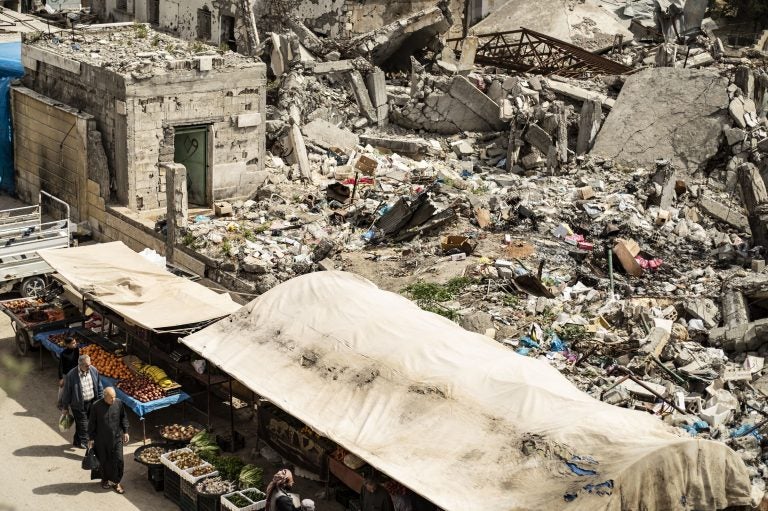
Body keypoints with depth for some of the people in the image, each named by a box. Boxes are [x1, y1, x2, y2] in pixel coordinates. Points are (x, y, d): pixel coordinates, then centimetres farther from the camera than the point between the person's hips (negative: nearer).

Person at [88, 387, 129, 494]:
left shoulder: (119, 403, -9)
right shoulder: (96, 406, -15)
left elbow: (124, 418, 6)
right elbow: (92, 423, -6)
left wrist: (125, 432, 7)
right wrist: (91, 439, -2)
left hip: (117, 438, 2)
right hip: (102, 440, -2)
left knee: (118, 460, 1)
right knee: (104, 461, 12)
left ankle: (116, 482, 18)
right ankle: (105, 479, 34)